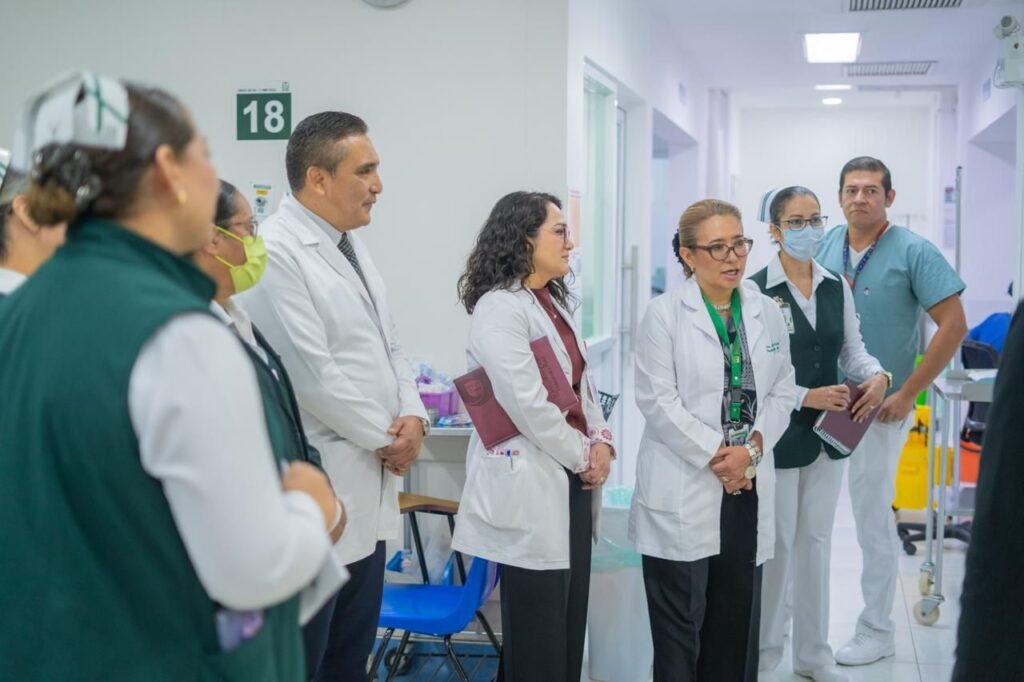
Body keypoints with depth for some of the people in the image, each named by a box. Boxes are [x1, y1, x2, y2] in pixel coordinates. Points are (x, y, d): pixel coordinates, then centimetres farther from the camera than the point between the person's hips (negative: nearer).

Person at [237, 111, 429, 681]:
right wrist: (386, 438, -9)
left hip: (369, 489, 9)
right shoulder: (276, 252, -17)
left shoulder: (351, 245, 12)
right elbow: (312, 374, -21)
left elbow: (388, 346, 17)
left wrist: (412, 415, -2)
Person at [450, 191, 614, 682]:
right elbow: (529, 405, -21)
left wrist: (600, 440, 0)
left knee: (570, 624, 14)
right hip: (531, 484, -9)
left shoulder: (554, 303, 14)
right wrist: (582, 457, -10)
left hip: (569, 480, 9)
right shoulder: (499, 308, -15)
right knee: (537, 638, 2)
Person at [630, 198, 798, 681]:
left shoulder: (766, 312, 8)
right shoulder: (664, 314, -7)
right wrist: (716, 456, -14)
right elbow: (658, 400, -12)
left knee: (737, 622, 11)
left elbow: (782, 391, 7)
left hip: (748, 487, 5)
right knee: (680, 625, 3)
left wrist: (753, 448, -9)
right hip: (684, 490, -4)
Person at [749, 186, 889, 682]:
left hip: (828, 434, 6)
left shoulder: (836, 286, 4)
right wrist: (806, 397, -21)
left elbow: (852, 349, 7)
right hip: (779, 435, -5)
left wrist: (877, 376, -13)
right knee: (776, 544, 6)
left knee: (817, 541, 16)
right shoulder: (756, 290, -15)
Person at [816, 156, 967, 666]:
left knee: (872, 517, 4)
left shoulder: (913, 252, -11)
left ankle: (876, 632, 20)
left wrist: (906, 394, -14)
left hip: (880, 406, -4)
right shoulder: (825, 247, 2)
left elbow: (953, 325, -12)